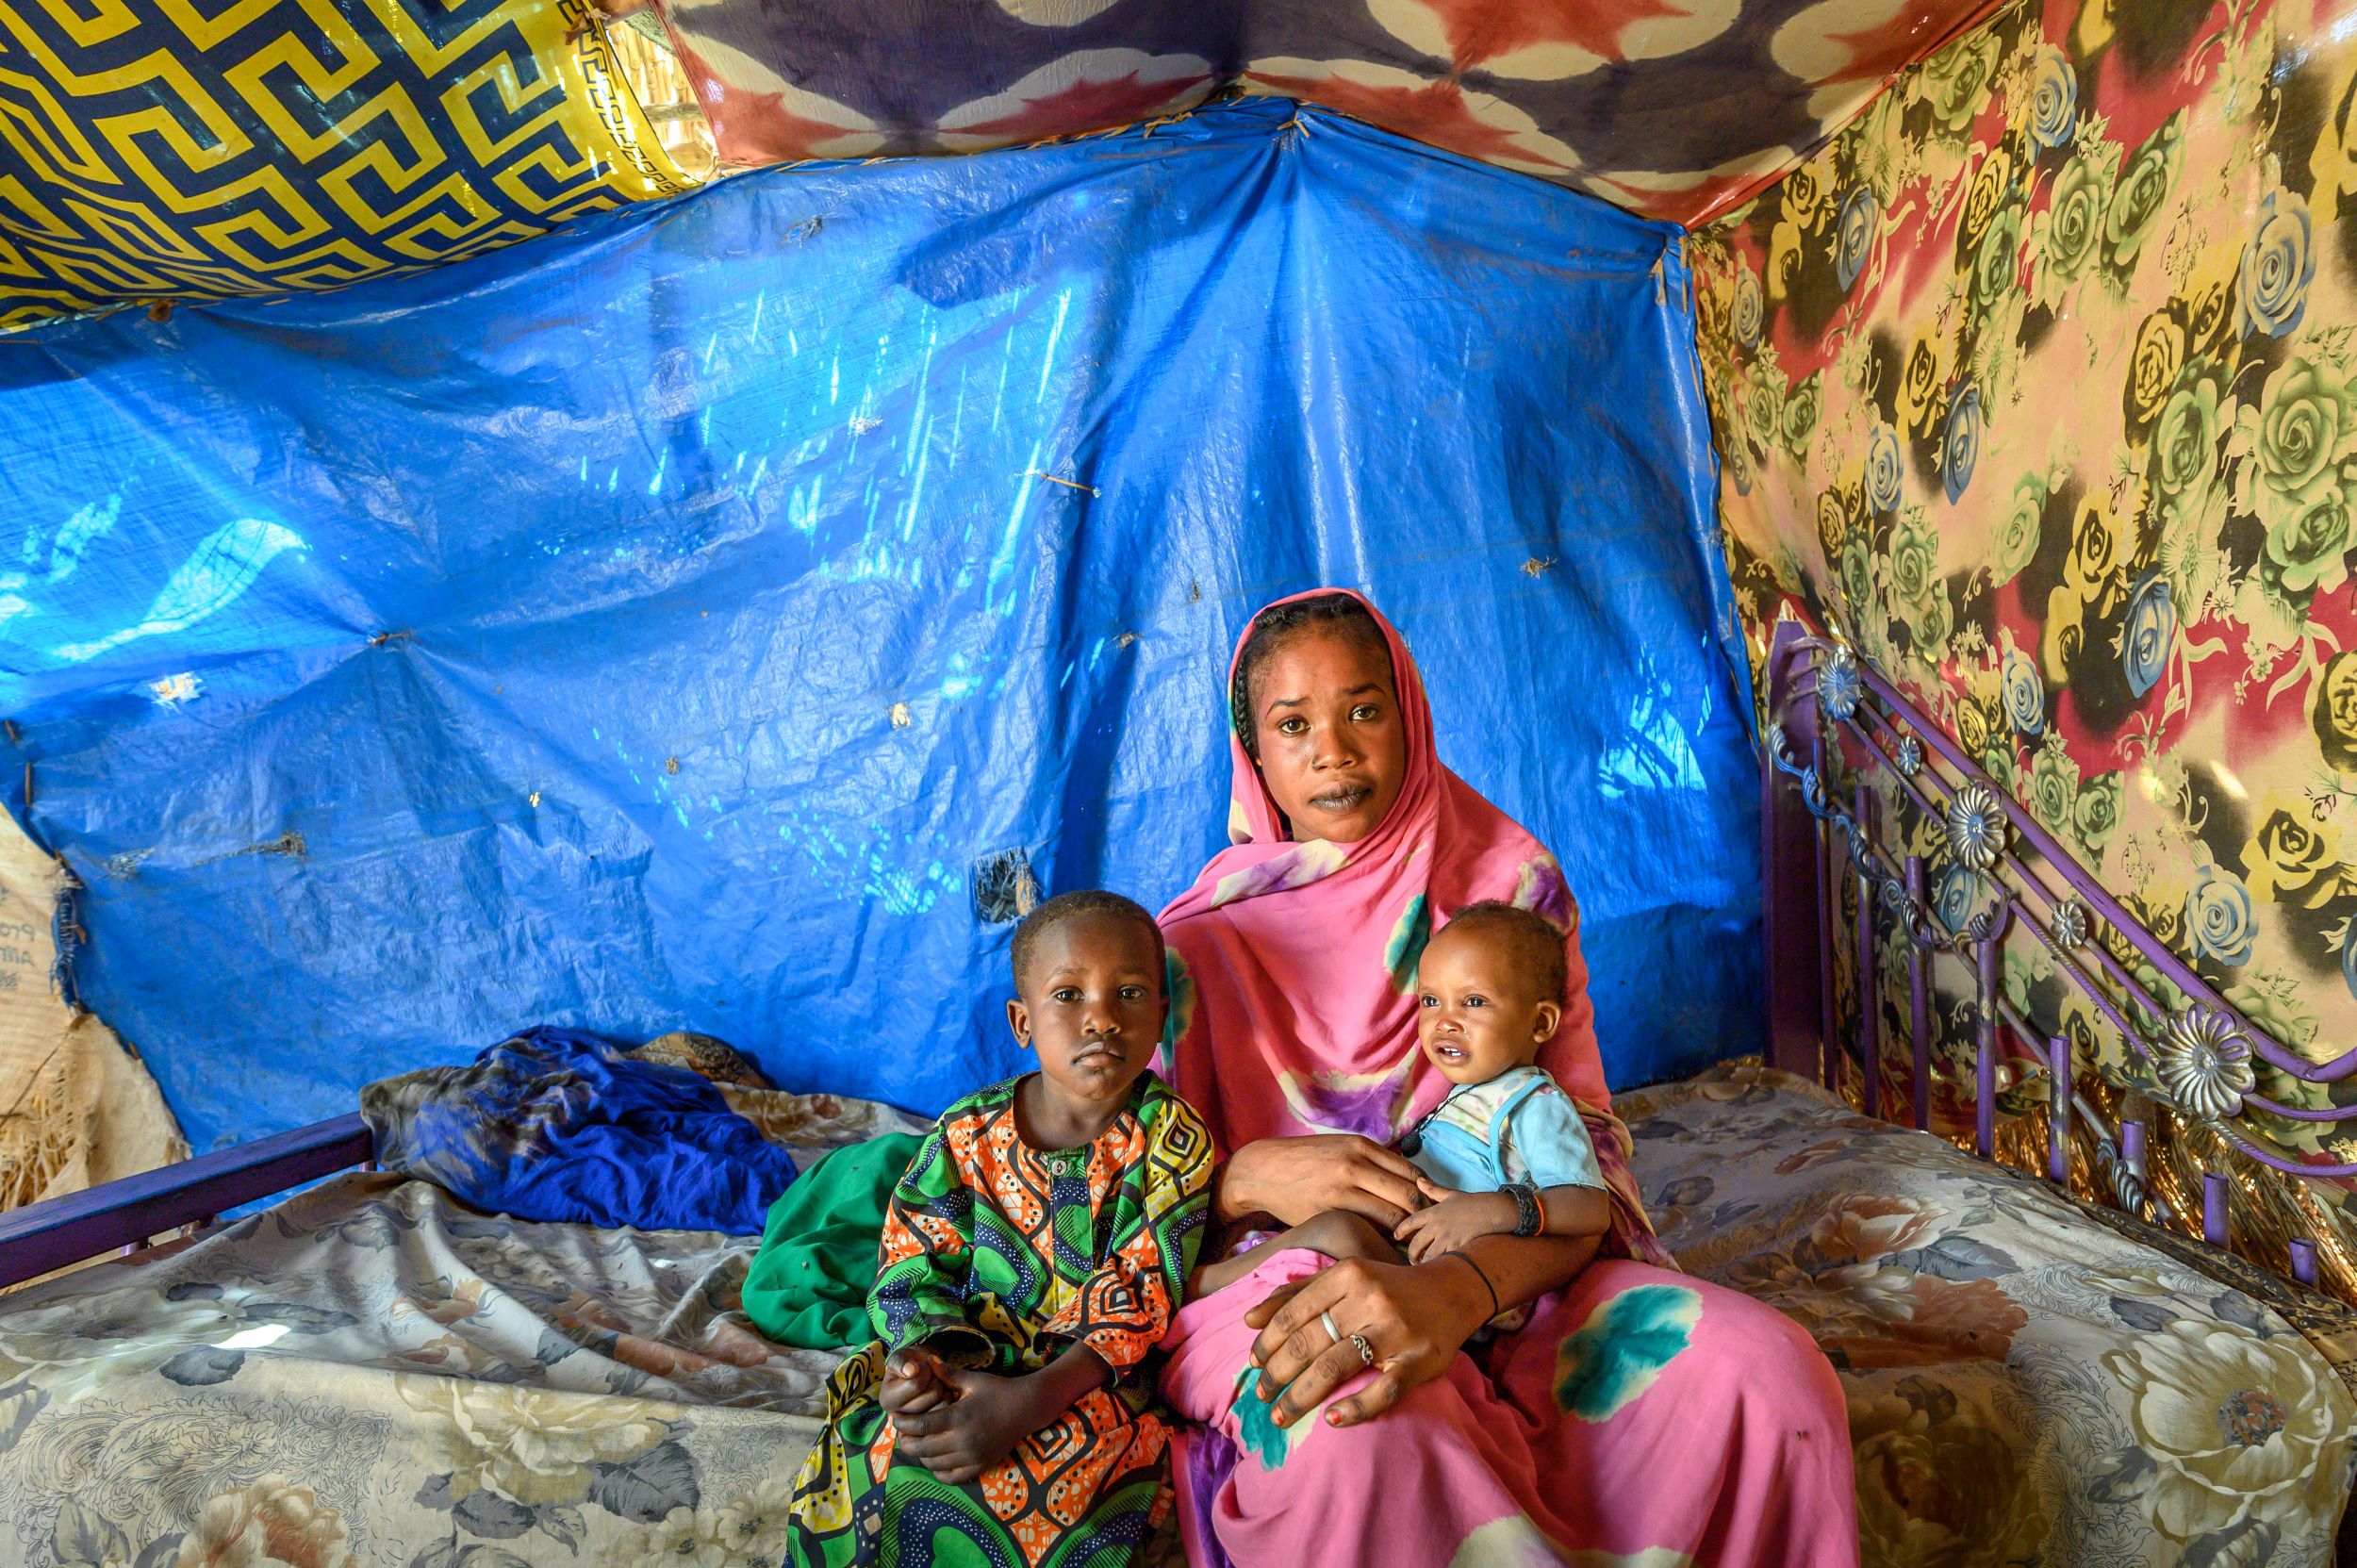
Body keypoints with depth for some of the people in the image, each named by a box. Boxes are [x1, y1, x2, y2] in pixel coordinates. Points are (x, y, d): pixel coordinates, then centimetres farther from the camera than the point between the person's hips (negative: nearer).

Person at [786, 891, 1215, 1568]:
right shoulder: (967, 1134, -4)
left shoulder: (1174, 1141, -11)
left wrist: (1028, 1401, -30)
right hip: (964, 1358, 3)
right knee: (872, 1461, -22)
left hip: (1088, 1378, -2)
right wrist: (921, 1355, -26)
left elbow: (1134, 1303, -16)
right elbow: (911, 1269, -2)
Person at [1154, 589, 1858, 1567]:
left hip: (1501, 1273, 2)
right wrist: (1253, 1176, -20)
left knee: (1768, 1372, -25)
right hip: (1276, 1280, -2)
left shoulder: (1510, 882, 2)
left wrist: (1459, 1287, -28)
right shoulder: (1200, 941, 0)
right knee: (1363, 1425, -38)